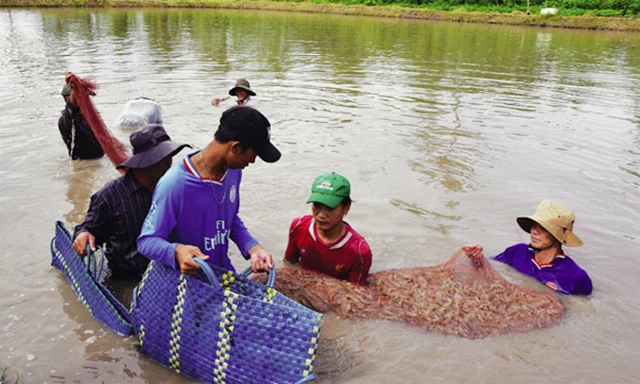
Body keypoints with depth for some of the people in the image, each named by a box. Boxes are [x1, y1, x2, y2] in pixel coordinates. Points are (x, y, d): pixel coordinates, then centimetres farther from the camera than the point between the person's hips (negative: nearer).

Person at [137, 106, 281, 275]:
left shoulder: (233, 171, -7)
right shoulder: (173, 185, -28)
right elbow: (147, 240, -20)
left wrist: (252, 247, -8)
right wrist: (176, 251, -39)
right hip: (186, 282, -5)